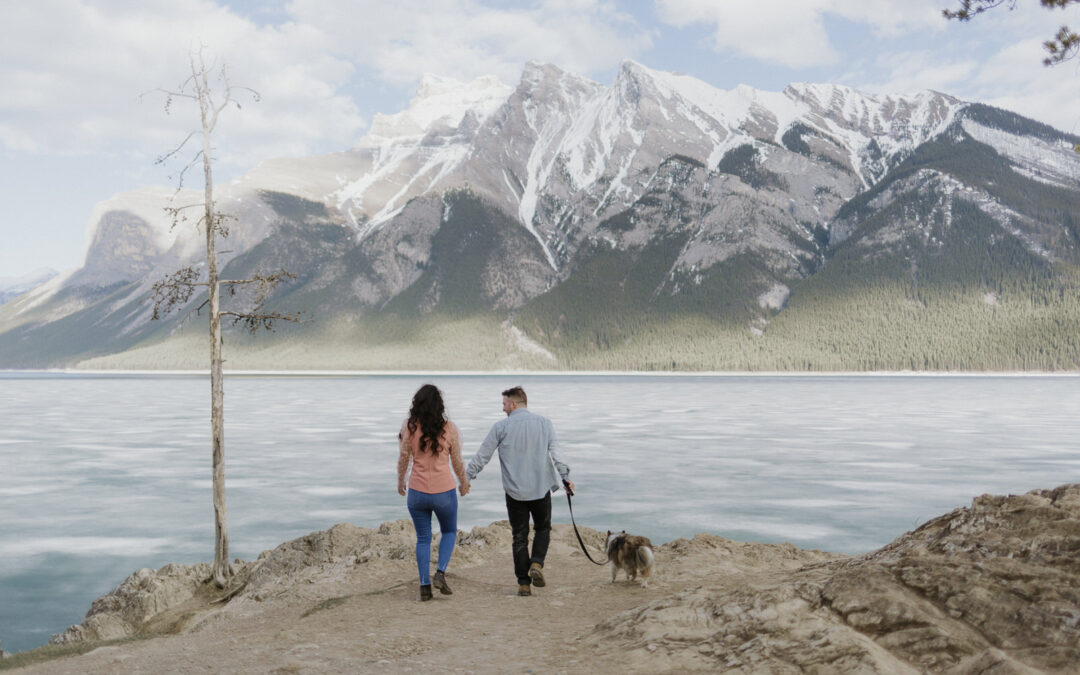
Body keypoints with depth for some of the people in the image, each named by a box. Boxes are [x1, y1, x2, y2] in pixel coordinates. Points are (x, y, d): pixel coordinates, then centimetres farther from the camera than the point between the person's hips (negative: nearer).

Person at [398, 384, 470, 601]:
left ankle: (425, 586, 10)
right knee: (449, 532, 21)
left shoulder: (409, 427, -7)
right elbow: (457, 462, 0)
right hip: (444, 492, -1)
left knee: (423, 538, 14)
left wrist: (400, 482, 18)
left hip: (417, 492, 1)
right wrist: (464, 483, 17)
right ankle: (440, 573, 3)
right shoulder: (449, 429, -9)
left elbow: (403, 459, 0)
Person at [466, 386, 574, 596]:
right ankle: (537, 564, -5)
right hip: (541, 489, 1)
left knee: (519, 536, 8)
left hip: (515, 492, -1)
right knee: (543, 529, 19)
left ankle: (524, 583, 6)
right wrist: (565, 477, 1)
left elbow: (482, 456, 1)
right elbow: (554, 454, -5)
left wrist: (466, 477, 11)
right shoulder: (544, 423, 2)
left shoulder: (501, 427, -2)